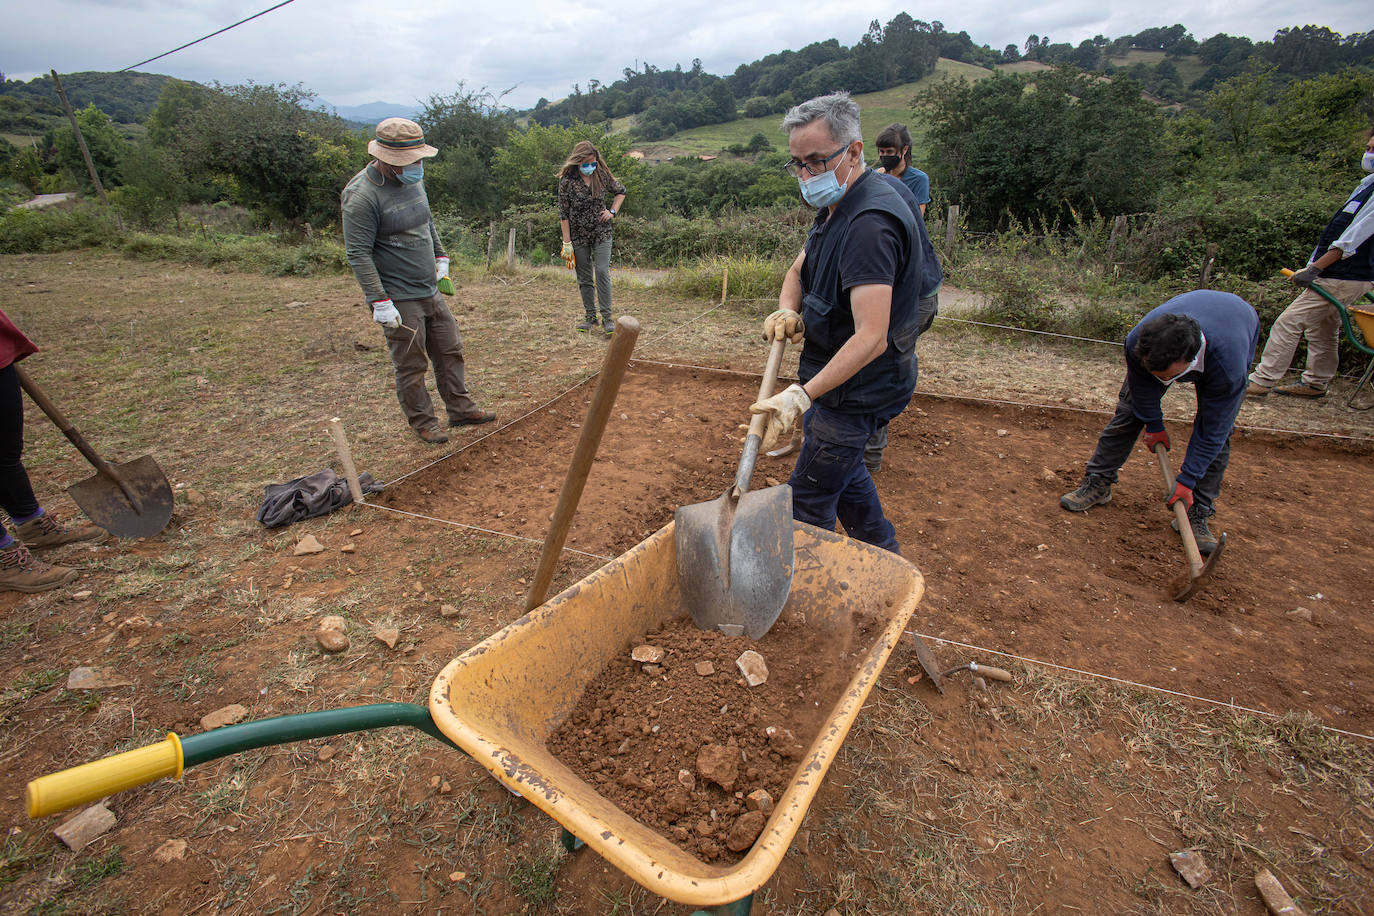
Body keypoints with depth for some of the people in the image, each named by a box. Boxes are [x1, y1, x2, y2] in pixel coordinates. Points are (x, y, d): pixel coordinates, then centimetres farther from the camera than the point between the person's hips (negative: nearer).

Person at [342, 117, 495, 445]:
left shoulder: (413, 180, 8)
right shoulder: (362, 195, -18)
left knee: (450, 351, 14)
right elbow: (358, 253, -19)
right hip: (399, 300, -8)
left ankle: (460, 409, 28)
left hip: (430, 291, 8)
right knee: (411, 366, 2)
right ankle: (423, 423, 18)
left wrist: (440, 256, 22)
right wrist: (379, 301, -22)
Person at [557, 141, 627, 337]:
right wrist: (567, 243, -9)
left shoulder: (602, 175, -2)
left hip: (601, 233, 0)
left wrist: (612, 212, 0)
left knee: (602, 272, -12)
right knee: (584, 278, 6)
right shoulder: (567, 181, -9)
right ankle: (591, 317, 16)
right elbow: (563, 213, -7)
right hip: (579, 235, 0)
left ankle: (607, 317, -7)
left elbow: (621, 191, 16)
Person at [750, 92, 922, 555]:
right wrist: (787, 311, -7)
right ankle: (884, 556, 45)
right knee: (842, 468, 27)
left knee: (807, 503, -1)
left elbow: (871, 338, -35)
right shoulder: (839, 206, 7)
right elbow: (799, 269, 16)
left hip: (857, 389, -11)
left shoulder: (870, 224, -28)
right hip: (842, 378, 11)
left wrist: (803, 395, -42)